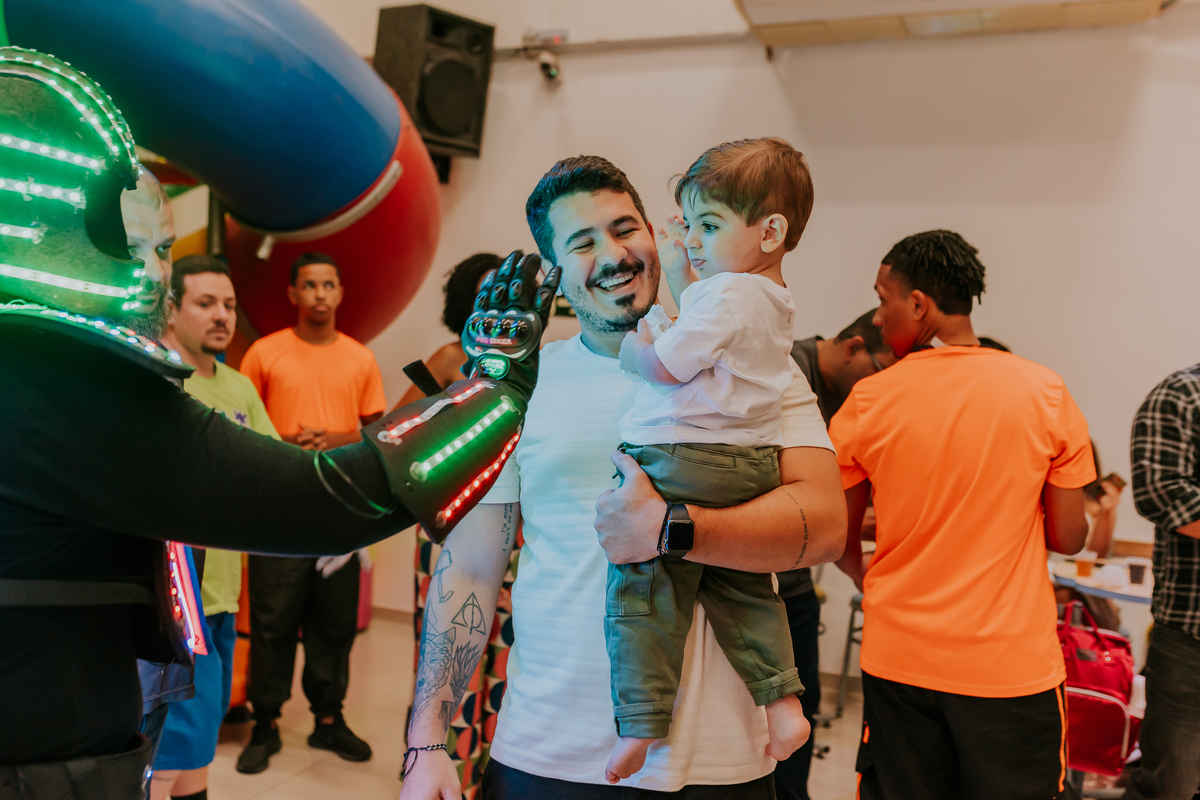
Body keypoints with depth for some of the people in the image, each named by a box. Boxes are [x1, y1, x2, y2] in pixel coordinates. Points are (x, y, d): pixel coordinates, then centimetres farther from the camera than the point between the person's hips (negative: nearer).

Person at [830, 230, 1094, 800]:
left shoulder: (867, 401, -8)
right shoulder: (1047, 394, -7)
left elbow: (838, 538, 0)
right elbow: (1067, 537, -1)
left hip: (899, 661, 0)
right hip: (1013, 666, 0)